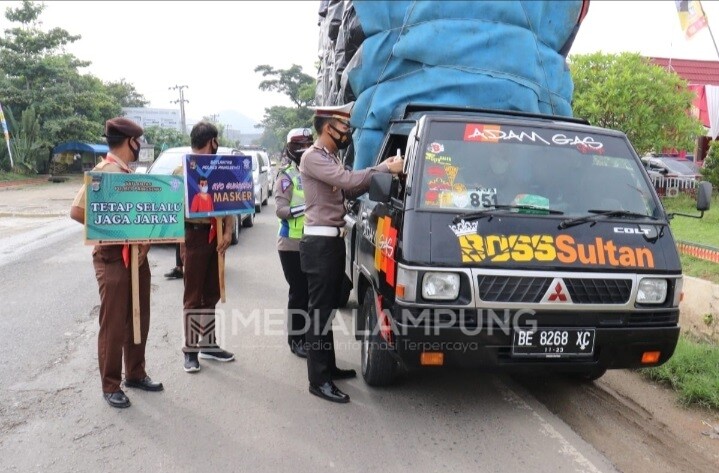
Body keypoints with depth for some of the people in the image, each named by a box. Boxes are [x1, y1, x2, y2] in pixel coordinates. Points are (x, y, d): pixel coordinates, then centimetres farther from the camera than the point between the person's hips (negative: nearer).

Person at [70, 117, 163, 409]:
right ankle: (110, 385, 13)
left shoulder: (131, 174, 12)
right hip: (113, 258, -8)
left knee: (139, 320, 14)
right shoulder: (102, 172, -13)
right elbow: (77, 211, -19)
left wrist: (146, 240, -1)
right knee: (114, 324, 1)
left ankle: (135, 374, 28)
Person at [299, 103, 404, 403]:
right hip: (320, 243, -10)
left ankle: (328, 366, 26)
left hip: (333, 241, 10)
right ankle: (318, 380, -2)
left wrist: (379, 172, 4)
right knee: (320, 310, -7)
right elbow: (348, 179, -24)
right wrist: (385, 169, -18)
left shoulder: (330, 159, 18)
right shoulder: (313, 157, -12)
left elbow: (350, 190, 14)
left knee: (329, 308, 15)